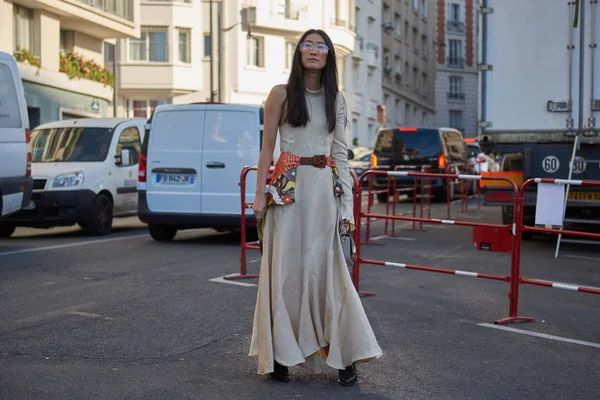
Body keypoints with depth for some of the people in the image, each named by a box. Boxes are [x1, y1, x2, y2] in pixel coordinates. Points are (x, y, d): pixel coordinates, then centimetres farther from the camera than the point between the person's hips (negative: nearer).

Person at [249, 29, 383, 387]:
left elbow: (341, 153, 9)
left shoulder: (336, 99, 11)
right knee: (285, 267, 0)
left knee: (326, 267, 3)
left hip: (325, 188, 2)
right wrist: (261, 194, -5)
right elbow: (267, 147, 2)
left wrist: (347, 203, 2)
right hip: (288, 186, -2)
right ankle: (280, 355, 9)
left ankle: (344, 355, 8)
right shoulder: (281, 94, 3)